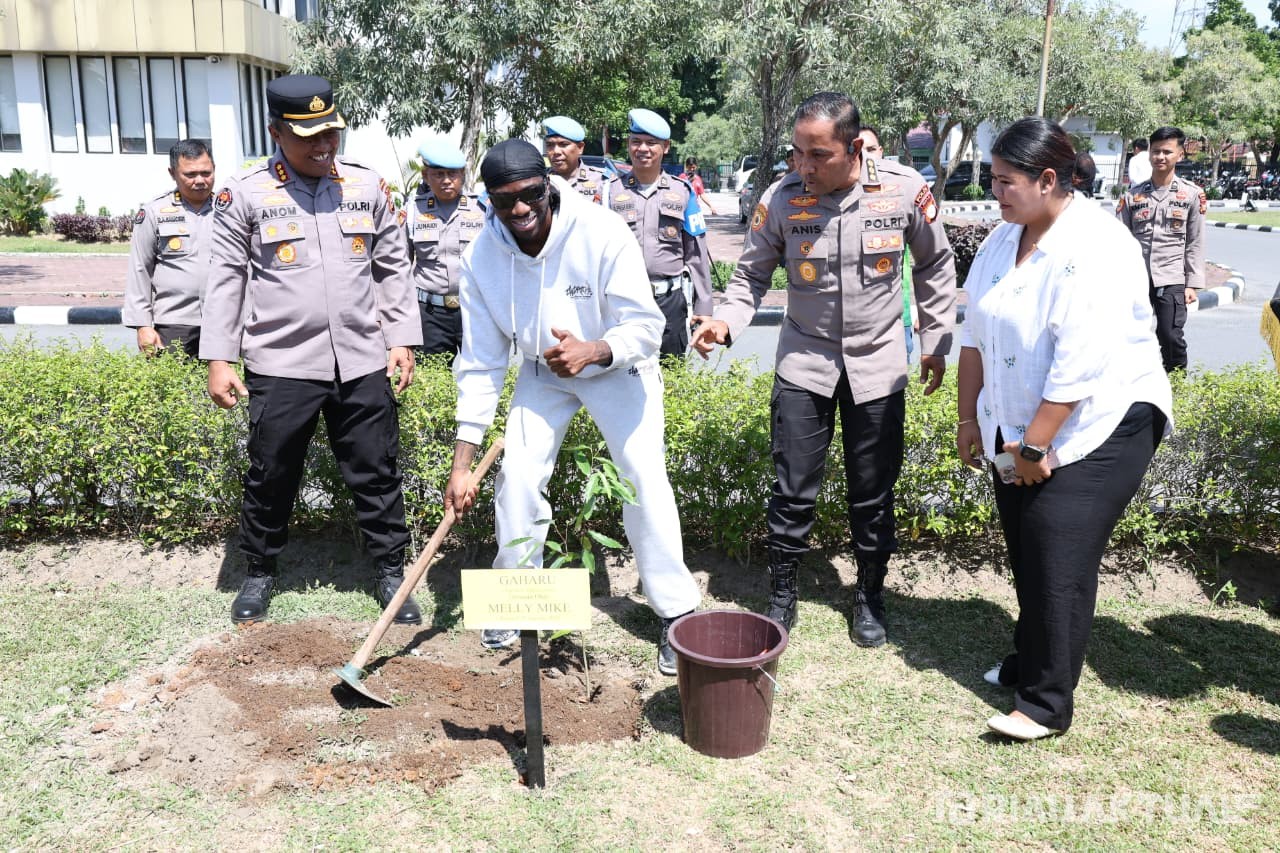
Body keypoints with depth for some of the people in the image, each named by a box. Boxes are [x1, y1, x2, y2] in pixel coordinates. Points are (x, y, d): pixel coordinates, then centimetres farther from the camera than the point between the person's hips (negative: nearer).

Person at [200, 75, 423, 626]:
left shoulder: (367, 187, 7)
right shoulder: (245, 194, -1)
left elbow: (393, 269, 11)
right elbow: (226, 279, 1)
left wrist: (402, 340, 5)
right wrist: (219, 359, -3)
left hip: (362, 364, 2)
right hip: (281, 367, -1)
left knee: (377, 476, 7)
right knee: (270, 477, 10)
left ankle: (391, 572, 22)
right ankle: (260, 573, 30)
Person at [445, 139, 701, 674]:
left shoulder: (602, 234, -30)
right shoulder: (481, 258, -19)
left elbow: (645, 324, -26)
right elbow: (480, 362, -14)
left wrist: (591, 351, -49)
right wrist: (462, 461, -16)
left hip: (618, 366, -3)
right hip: (542, 372, 3)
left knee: (644, 476, -13)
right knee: (517, 477, -4)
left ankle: (676, 612, 2)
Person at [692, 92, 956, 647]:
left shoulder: (905, 190, -12)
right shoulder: (781, 198, -13)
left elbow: (935, 266, 4)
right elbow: (752, 274, -1)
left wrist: (936, 342, 6)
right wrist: (726, 321, -20)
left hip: (878, 364, 0)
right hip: (804, 362, 0)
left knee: (873, 495, 10)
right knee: (793, 491, 4)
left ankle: (870, 596, 31)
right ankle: (782, 596, 23)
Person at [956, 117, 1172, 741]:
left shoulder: (1094, 248, -20)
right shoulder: (1003, 242, 6)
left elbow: (1080, 362, -25)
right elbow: (976, 337, 10)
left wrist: (1038, 445, -20)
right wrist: (969, 418, 11)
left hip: (1096, 430, -7)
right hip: (1018, 432, 7)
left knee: (1060, 566, -5)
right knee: (1027, 556, 14)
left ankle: (1046, 705, 7)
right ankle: (1027, 664, 32)